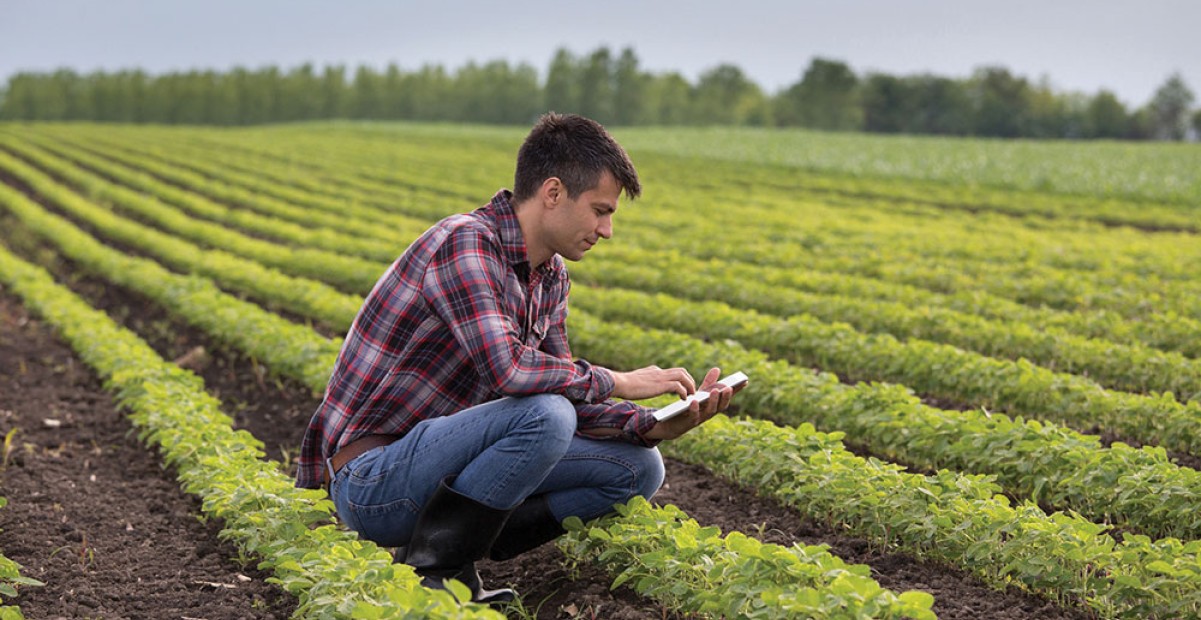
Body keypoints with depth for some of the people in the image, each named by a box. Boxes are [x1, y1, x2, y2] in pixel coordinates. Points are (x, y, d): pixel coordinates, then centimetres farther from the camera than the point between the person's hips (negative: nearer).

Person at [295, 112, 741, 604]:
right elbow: (506, 368, -34)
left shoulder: (550, 277, 8)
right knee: (545, 415, -32)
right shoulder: (465, 243, -21)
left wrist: (657, 426, -7)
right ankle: (427, 571, -16)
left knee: (639, 468, 3)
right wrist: (617, 382, -20)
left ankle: (466, 543, 0)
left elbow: (563, 394, 8)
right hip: (371, 484, -9)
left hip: (440, 462, 9)